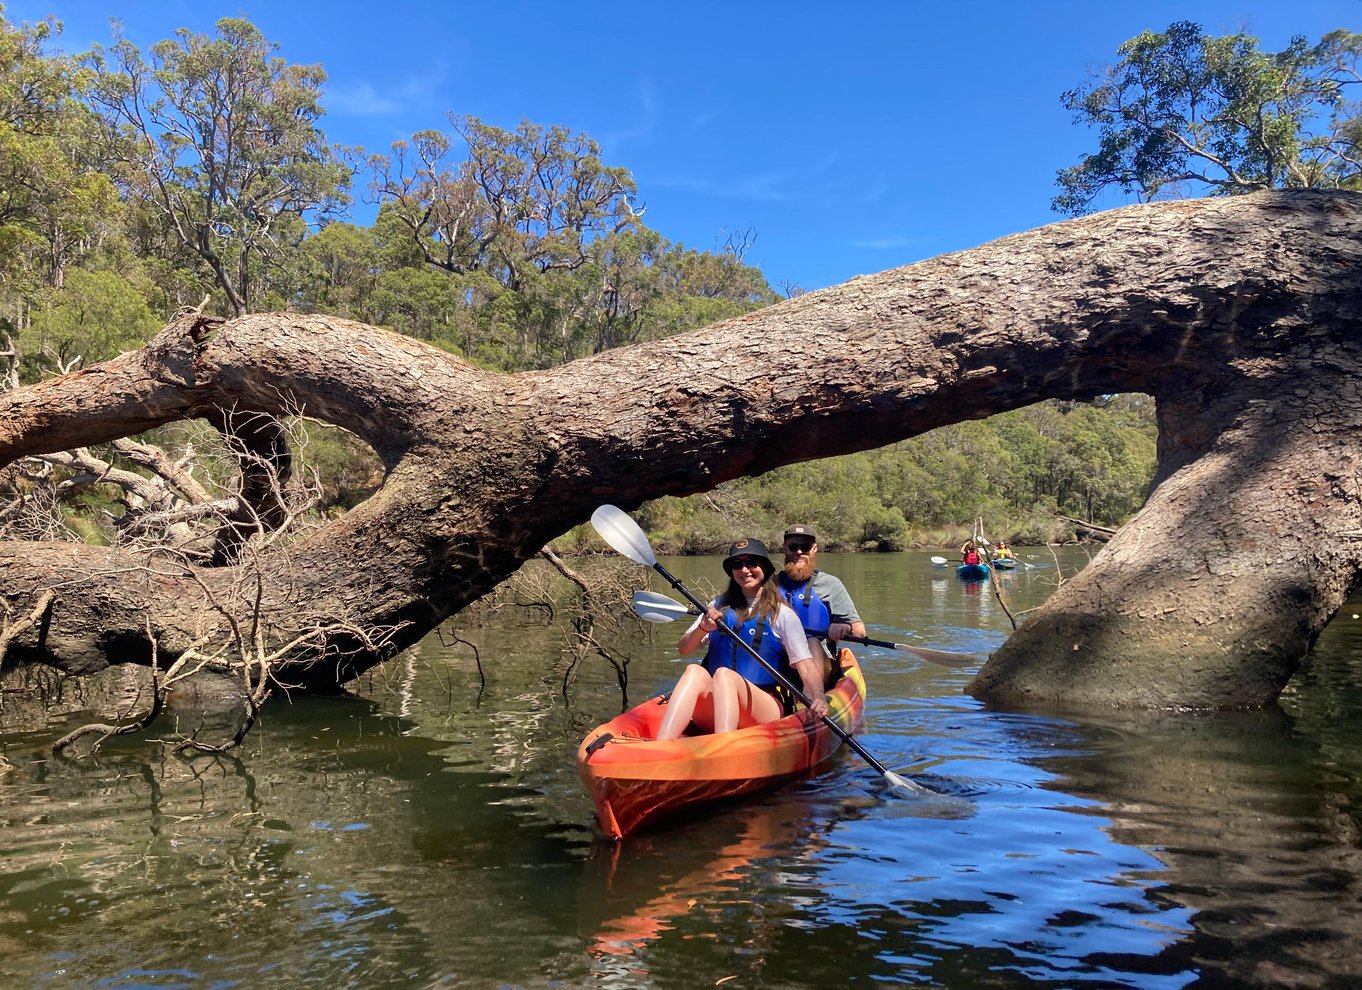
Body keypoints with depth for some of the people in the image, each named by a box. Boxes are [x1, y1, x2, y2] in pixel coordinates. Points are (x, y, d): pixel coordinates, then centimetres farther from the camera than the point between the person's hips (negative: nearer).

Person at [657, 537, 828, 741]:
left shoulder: (782, 615, 5)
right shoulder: (720, 605, 16)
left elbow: (805, 664, -4)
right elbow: (683, 649, 10)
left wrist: (818, 694, -24)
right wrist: (703, 628, -11)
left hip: (765, 708, -2)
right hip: (710, 713, 3)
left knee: (724, 675, -33)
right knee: (695, 671, -30)